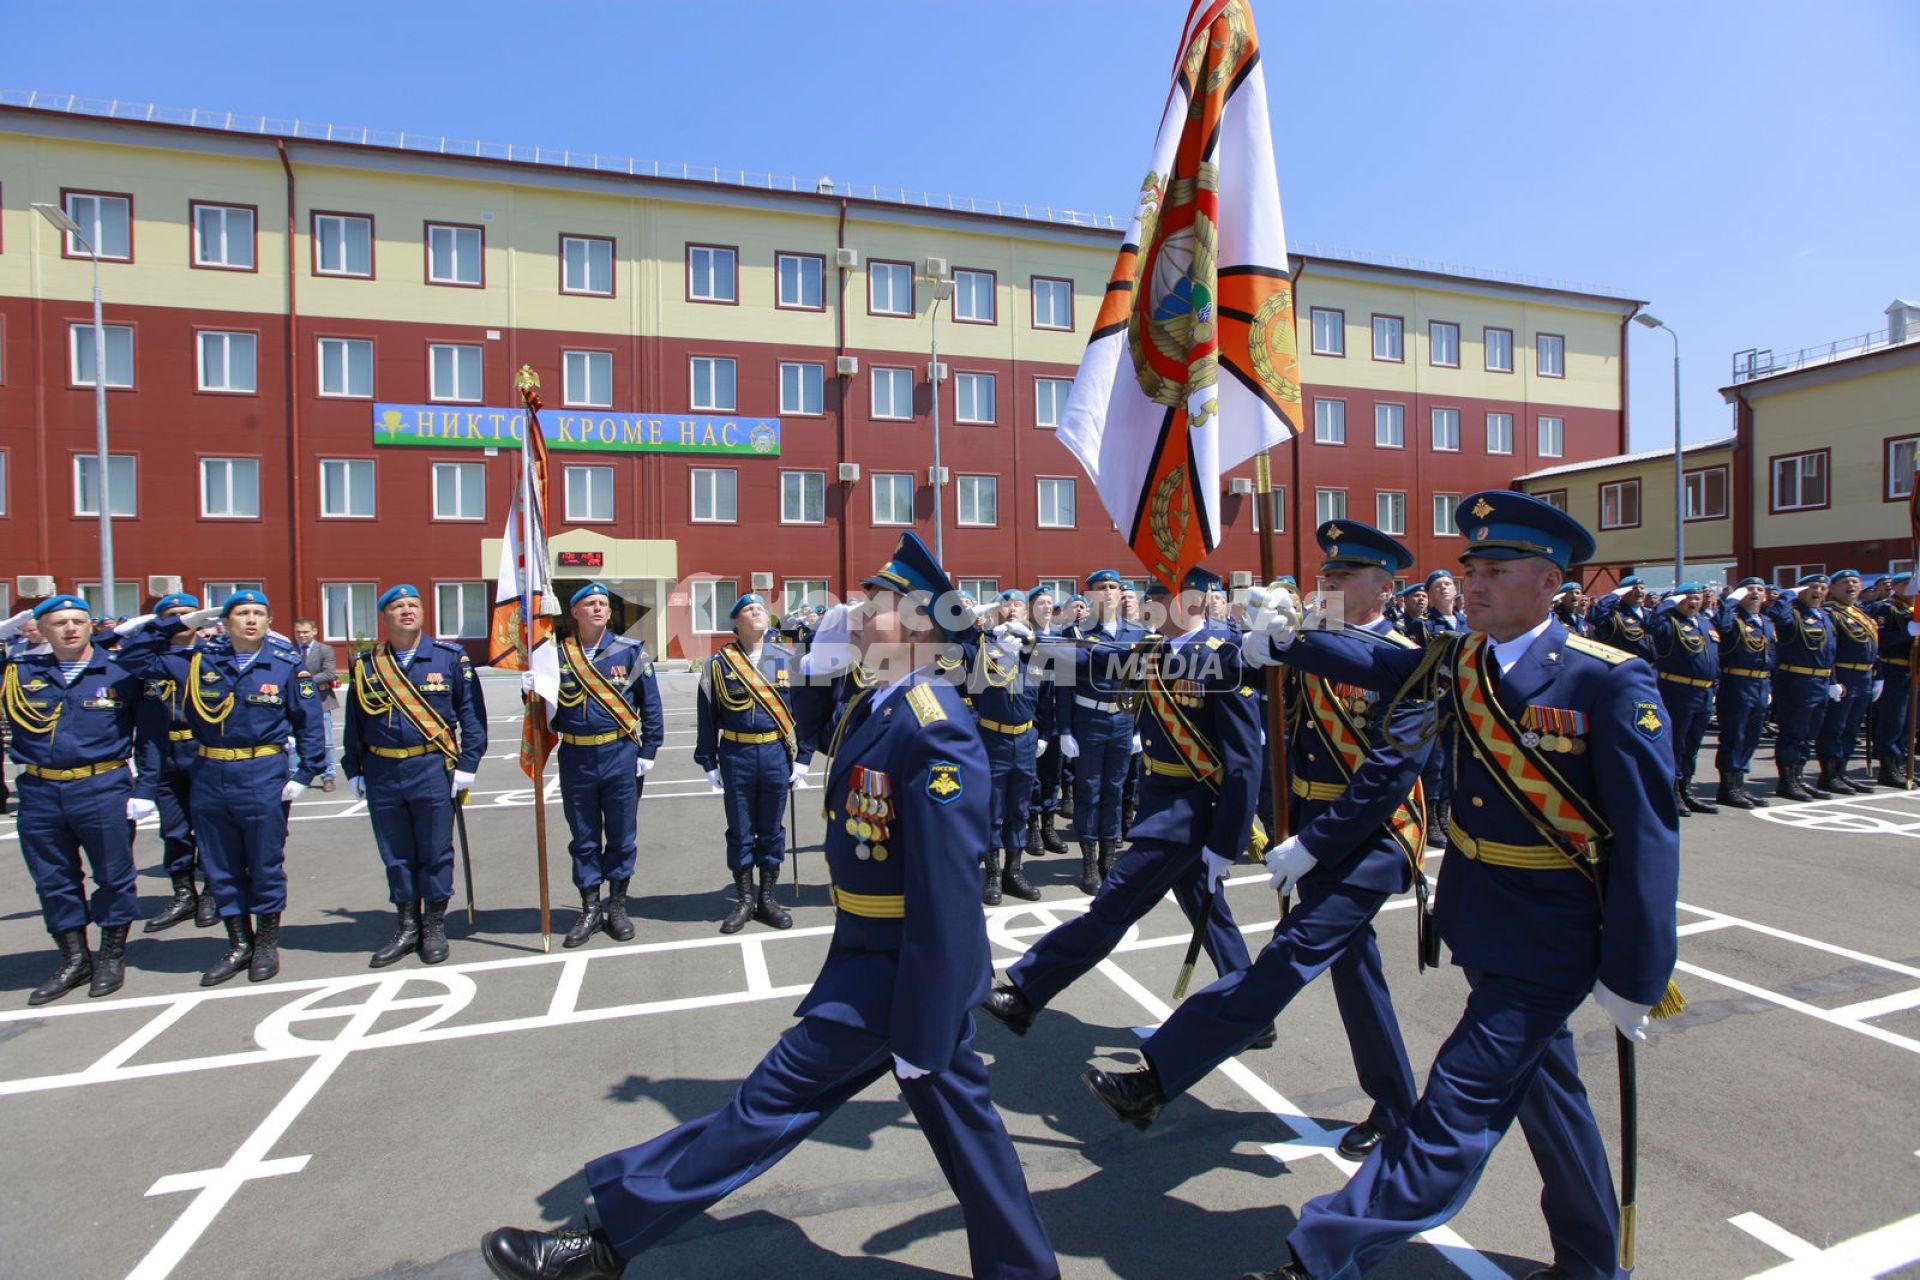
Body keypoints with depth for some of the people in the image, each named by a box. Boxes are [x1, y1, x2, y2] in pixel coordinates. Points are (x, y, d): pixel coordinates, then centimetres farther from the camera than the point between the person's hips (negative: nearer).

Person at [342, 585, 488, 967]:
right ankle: (407, 928, 26)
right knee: (396, 856, 12)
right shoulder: (366, 665, 7)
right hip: (382, 774, 3)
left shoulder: (451, 658, -1)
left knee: (435, 853, 5)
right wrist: (353, 770, 9)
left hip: (433, 770, -3)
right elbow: (354, 721, 13)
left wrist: (467, 764, -7)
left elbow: (472, 712, -2)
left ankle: (435, 928, 21)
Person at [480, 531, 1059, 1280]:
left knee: (774, 1100, 2)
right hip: (889, 956, 9)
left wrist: (917, 1031, -21)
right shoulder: (877, 706, 4)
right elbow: (813, 730, 24)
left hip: (893, 969, -9)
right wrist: (821, 664, 4)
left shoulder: (933, 731, -25)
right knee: (956, 1108, 20)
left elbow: (946, 891, -26)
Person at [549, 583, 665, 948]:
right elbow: (549, 712, 7)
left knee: (621, 836, 8)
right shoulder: (557, 655, 4)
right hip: (576, 758, 2)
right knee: (584, 839, 11)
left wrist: (648, 751, -5)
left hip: (621, 755, -1)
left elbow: (651, 705, 0)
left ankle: (617, 908, 23)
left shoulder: (630, 652, -1)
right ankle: (590, 910, 24)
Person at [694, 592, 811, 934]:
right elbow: (706, 716, 3)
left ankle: (767, 899, 24)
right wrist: (709, 763, 1)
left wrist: (802, 757, 0)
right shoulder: (718, 664, 0)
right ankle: (744, 901, 23)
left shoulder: (787, 660, 3)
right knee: (740, 832, 9)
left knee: (772, 831, 10)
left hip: (776, 755, 1)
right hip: (736, 756, -1)